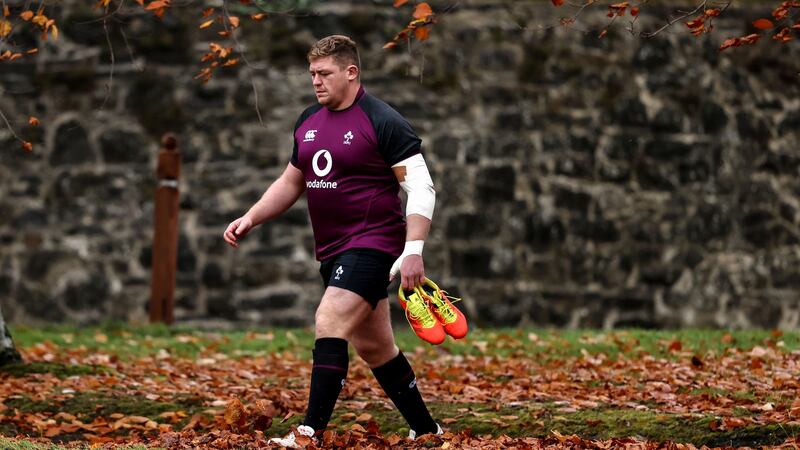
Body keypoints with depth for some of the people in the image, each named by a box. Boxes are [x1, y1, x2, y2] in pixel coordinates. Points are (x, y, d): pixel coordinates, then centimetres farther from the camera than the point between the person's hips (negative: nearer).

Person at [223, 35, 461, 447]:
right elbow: (291, 182, 24)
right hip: (333, 251, 8)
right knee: (374, 346, 13)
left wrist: (413, 251, -22)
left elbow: (421, 188, -14)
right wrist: (251, 218, 10)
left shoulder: (383, 123, -11)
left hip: (373, 244, -8)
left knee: (329, 325, -21)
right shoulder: (308, 122, 11)